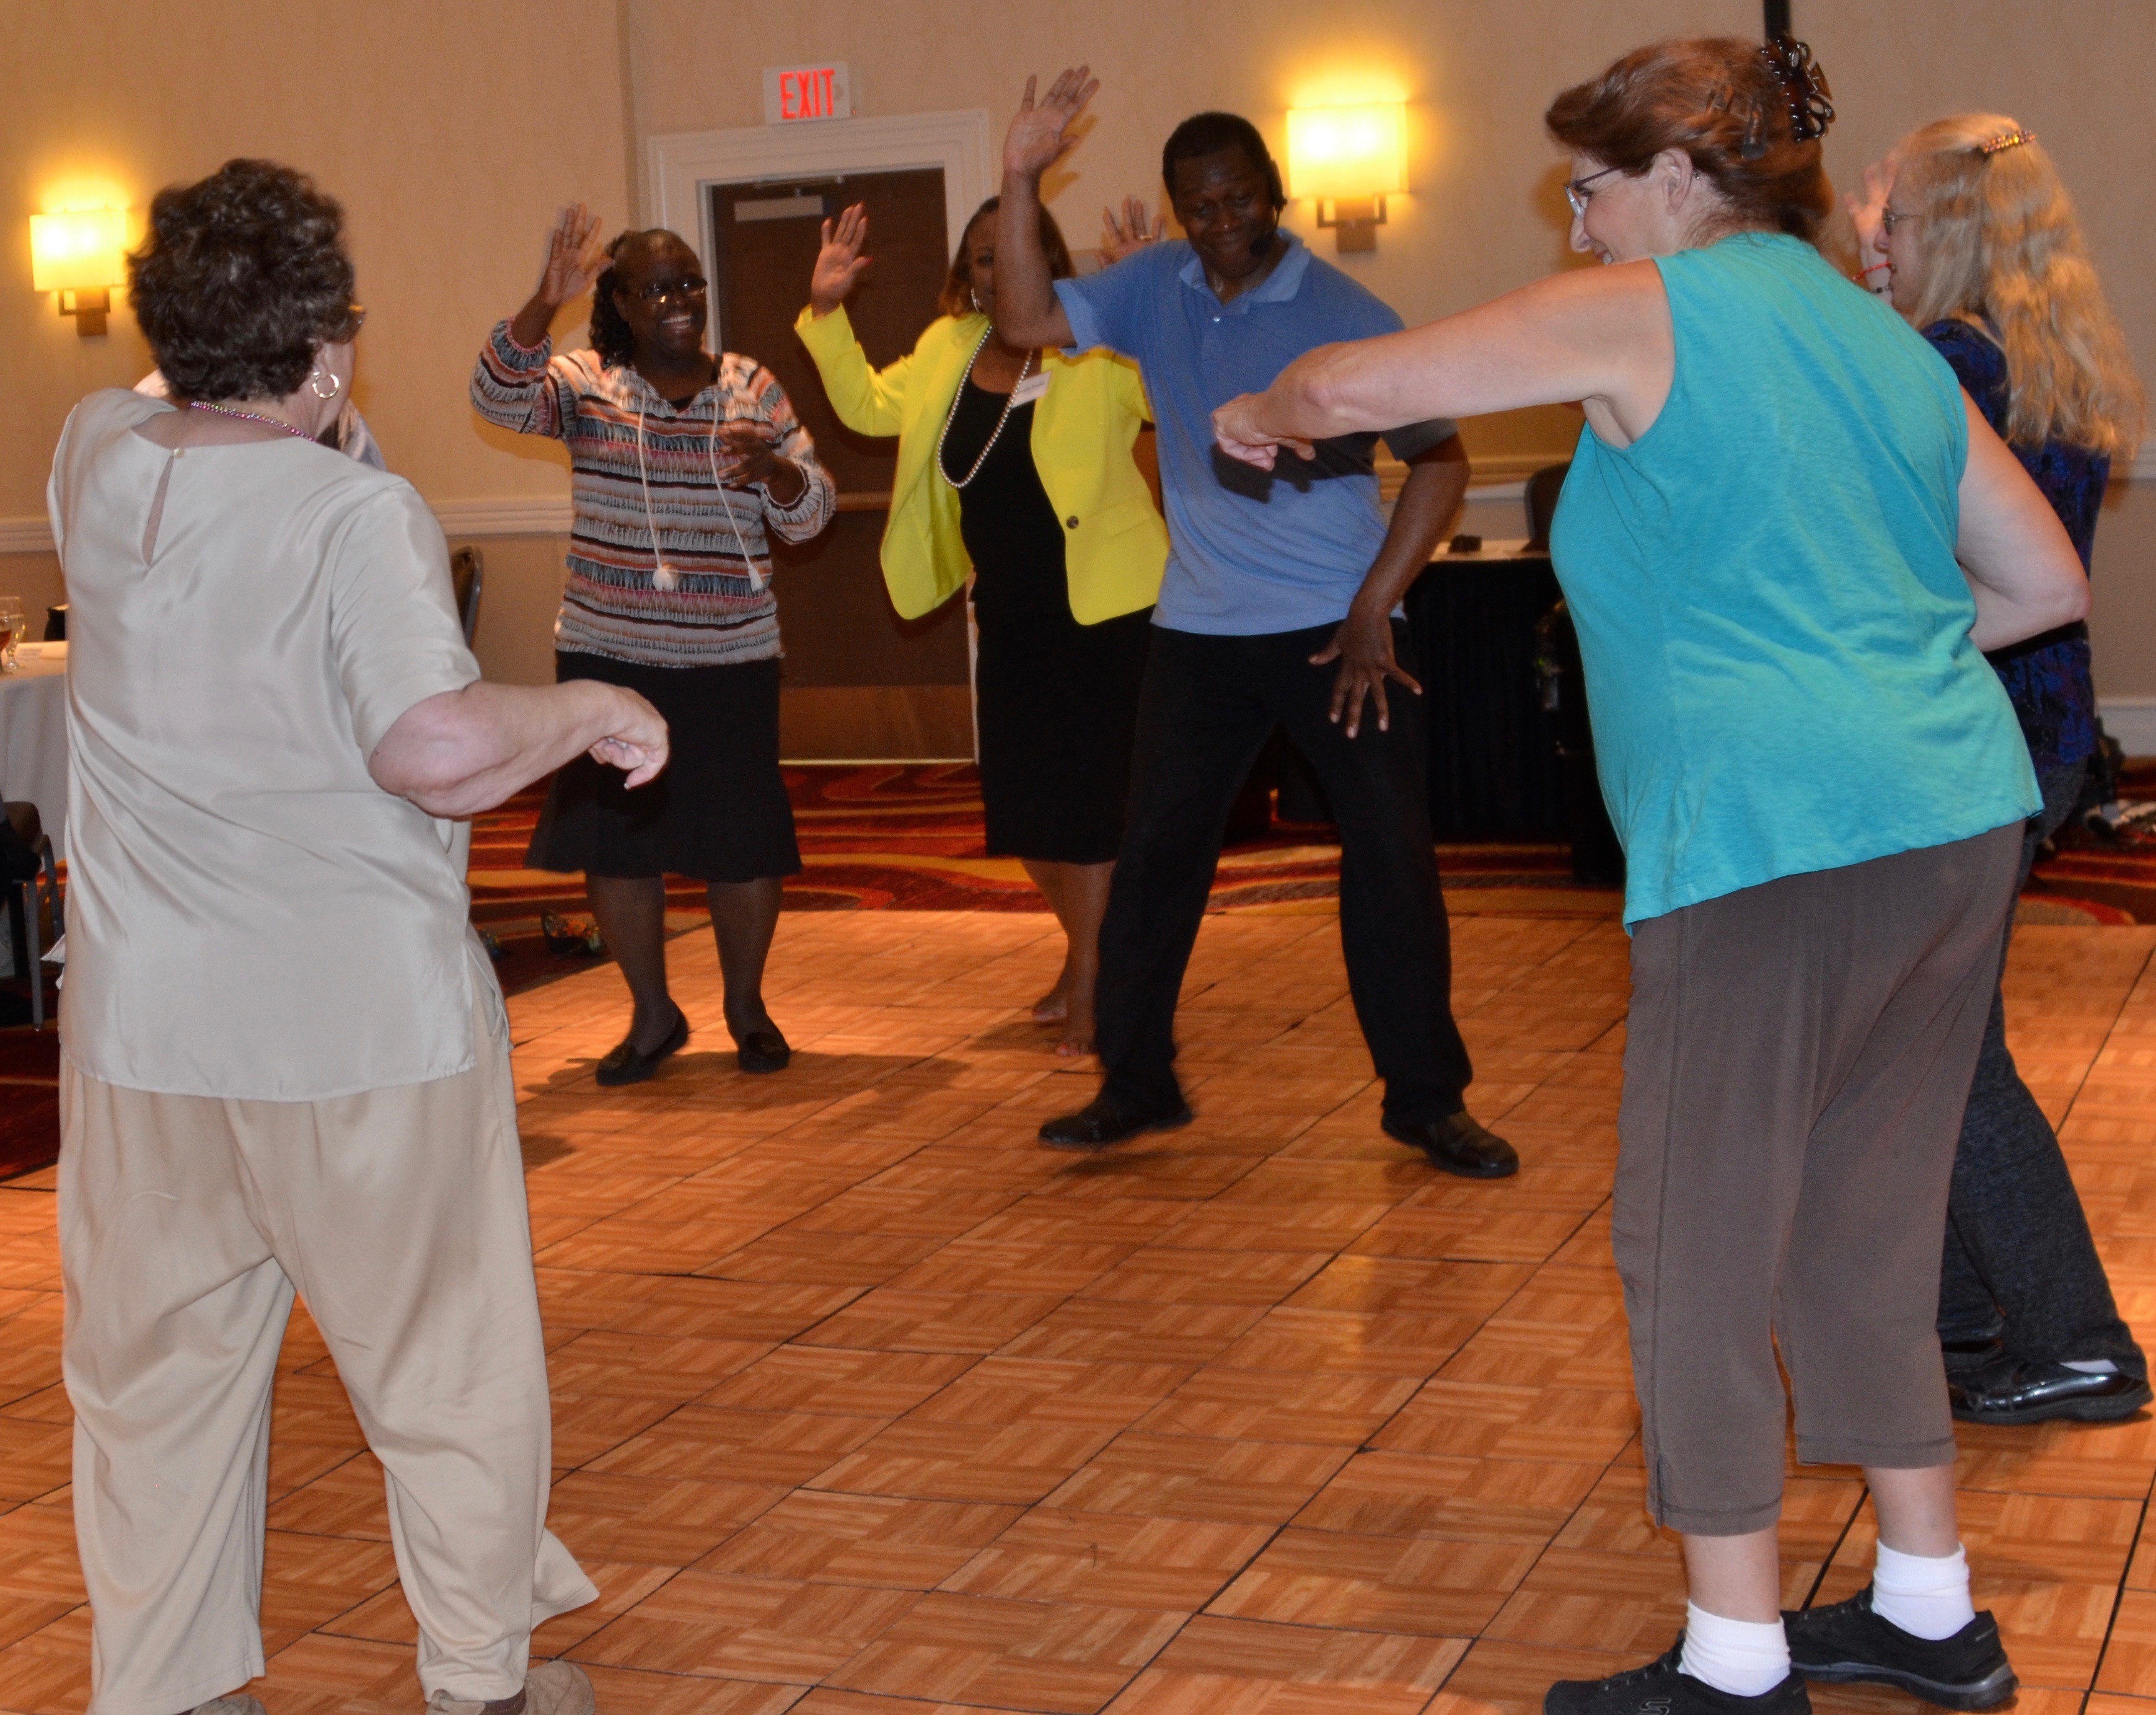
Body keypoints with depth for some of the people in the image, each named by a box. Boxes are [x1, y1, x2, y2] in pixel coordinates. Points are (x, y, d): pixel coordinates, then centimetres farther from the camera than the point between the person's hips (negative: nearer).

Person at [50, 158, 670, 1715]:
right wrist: (591, 708, -14)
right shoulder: (358, 515, -18)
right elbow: (438, 746, -27)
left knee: (155, 1372, 17)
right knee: (445, 1364, 13)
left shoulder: (98, 462, 1)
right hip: (362, 1023, -5)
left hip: (142, 1030, 5)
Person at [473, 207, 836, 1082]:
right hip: (608, 654, 0)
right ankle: (652, 1015, 22)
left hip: (731, 657, 0)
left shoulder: (751, 387, 5)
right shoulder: (585, 381, 1)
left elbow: (810, 513, 3)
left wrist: (771, 466, -19)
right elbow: (500, 397, -18)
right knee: (614, 831, 5)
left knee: (741, 836, 1)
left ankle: (747, 1005, 23)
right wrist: (547, 302, -32)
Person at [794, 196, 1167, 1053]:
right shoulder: (949, 348, 8)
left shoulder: (1099, 351, -11)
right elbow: (868, 404, 19)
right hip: (1010, 616, 7)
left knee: (1092, 796, -3)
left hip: (1104, 608, -7)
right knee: (1018, 799, 13)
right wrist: (826, 311, 9)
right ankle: (1090, 949, 35)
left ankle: (1091, 983, 9)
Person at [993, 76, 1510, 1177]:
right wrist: (1021, 181, -14)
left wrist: (1373, 610, -14)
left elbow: (1440, 462, -8)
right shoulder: (1156, 288, 4)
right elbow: (1027, 322, -4)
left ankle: (1426, 1099, 8)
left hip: (1336, 629, -4)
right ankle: (1136, 1082, 23)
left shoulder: (1344, 314, -9)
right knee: (1155, 853, 8)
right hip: (1201, 630, 4)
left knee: (1392, 854, -4)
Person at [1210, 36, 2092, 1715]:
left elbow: (1357, 384, 0)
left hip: (1774, 839, -8)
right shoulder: (1885, 339, 17)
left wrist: (1262, 414, 22)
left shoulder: (1647, 312, -3)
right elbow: (2048, 581, 19)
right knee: (1865, 1230, 18)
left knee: (1700, 1247, 3)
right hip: (1959, 821, 8)